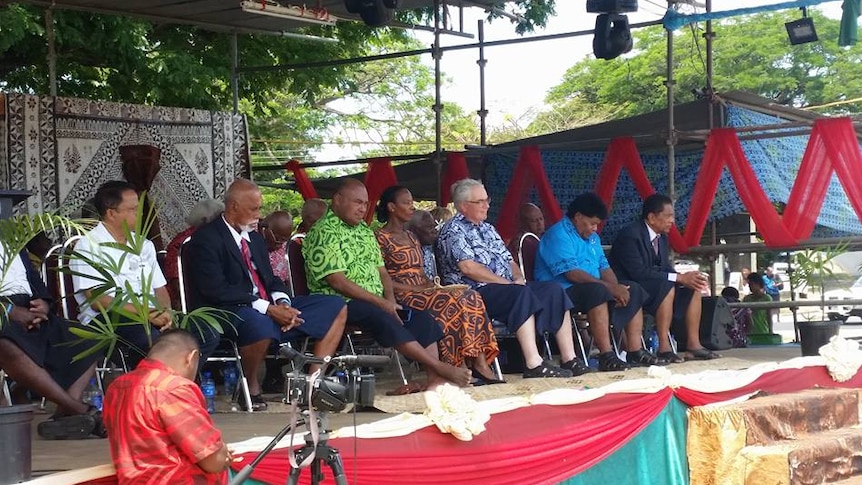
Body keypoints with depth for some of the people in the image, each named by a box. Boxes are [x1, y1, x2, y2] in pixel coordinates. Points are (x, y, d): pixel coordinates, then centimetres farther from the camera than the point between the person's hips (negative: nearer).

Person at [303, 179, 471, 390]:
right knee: (385, 320, -32)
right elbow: (338, 282, -17)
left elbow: (381, 270, 20)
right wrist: (380, 302, -17)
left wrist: (390, 298, -2)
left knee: (421, 318, -11)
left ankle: (435, 380, -24)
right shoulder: (323, 232, -9)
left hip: (377, 301, 9)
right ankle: (442, 368, -30)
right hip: (340, 303, -9)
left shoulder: (364, 230, 19)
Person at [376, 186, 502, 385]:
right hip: (401, 297, -7)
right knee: (452, 302, -31)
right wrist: (415, 289, -17)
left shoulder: (411, 237, 25)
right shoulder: (380, 238, -1)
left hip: (422, 292, 7)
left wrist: (433, 285, -1)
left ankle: (480, 363, -30)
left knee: (470, 297, -19)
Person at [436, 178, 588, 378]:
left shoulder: (487, 229, 25)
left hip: (507, 286, 9)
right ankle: (533, 365, -40)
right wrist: (507, 283, -15)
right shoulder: (453, 231, -3)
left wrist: (518, 278, 0)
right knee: (522, 294, -35)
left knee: (554, 290, -9)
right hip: (476, 292, -9)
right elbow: (468, 268, -16)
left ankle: (569, 359, -14)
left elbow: (509, 260, 23)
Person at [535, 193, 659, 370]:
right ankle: (606, 357, -40)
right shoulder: (558, 235, -13)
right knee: (598, 291, -36)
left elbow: (604, 266, 13)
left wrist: (616, 288, -9)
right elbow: (572, 273, -23)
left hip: (593, 288, 10)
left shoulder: (592, 237, 18)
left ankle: (635, 352, -8)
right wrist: (610, 287, -24)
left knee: (633, 290, -1)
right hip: (562, 292, -10)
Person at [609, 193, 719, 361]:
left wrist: (687, 279, -16)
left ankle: (693, 344, -5)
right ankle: (664, 348, -30)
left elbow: (666, 269, 7)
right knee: (667, 287, -32)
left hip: (655, 289, 10)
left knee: (694, 289, 0)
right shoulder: (630, 235, -20)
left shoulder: (662, 237, 8)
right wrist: (679, 278, -27)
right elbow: (638, 272, -29)